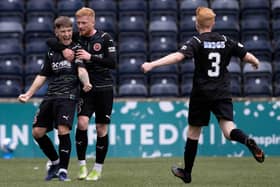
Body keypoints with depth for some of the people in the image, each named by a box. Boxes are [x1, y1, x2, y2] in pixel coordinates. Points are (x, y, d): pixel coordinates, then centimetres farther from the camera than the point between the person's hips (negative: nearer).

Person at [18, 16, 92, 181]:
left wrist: (86, 83, -34)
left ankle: (63, 170, -9)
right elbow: (42, 76, 23)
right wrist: (28, 94, 16)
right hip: (50, 97, 6)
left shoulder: (77, 49, 2)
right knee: (37, 132, 1)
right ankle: (55, 162, 21)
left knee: (63, 130, -20)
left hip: (68, 96, -6)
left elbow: (81, 70, -13)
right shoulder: (52, 53, 17)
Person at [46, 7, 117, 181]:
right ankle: (82, 166, -5)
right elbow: (51, 41, 1)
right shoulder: (76, 38, 2)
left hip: (104, 88, -1)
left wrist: (91, 57, -21)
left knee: (101, 129, 3)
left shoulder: (105, 38, -5)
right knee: (82, 123, -16)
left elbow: (112, 63, -12)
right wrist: (63, 49, -17)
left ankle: (98, 169, 14)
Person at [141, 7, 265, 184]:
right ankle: (248, 141, -40)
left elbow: (178, 56, -23)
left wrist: (153, 64, -30)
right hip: (223, 94, 2)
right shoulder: (226, 41, 5)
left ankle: (187, 172, 21)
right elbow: (247, 56, 9)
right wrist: (256, 62, 33)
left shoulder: (197, 42, -7)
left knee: (193, 132, 11)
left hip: (201, 93, -2)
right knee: (228, 130, -6)